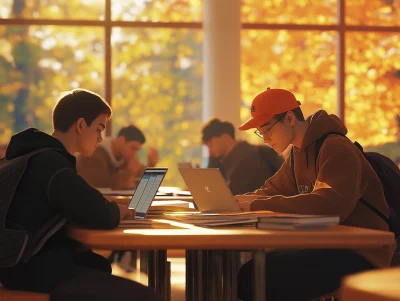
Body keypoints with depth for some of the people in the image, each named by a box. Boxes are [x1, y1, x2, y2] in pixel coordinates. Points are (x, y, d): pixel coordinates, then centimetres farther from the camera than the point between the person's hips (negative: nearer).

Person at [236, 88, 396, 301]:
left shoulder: (337, 150, -16)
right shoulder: (298, 153, 14)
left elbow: (330, 206, -30)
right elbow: (272, 191, 23)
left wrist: (259, 206, -30)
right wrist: (241, 203, -1)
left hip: (360, 255, -9)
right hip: (327, 246, 9)